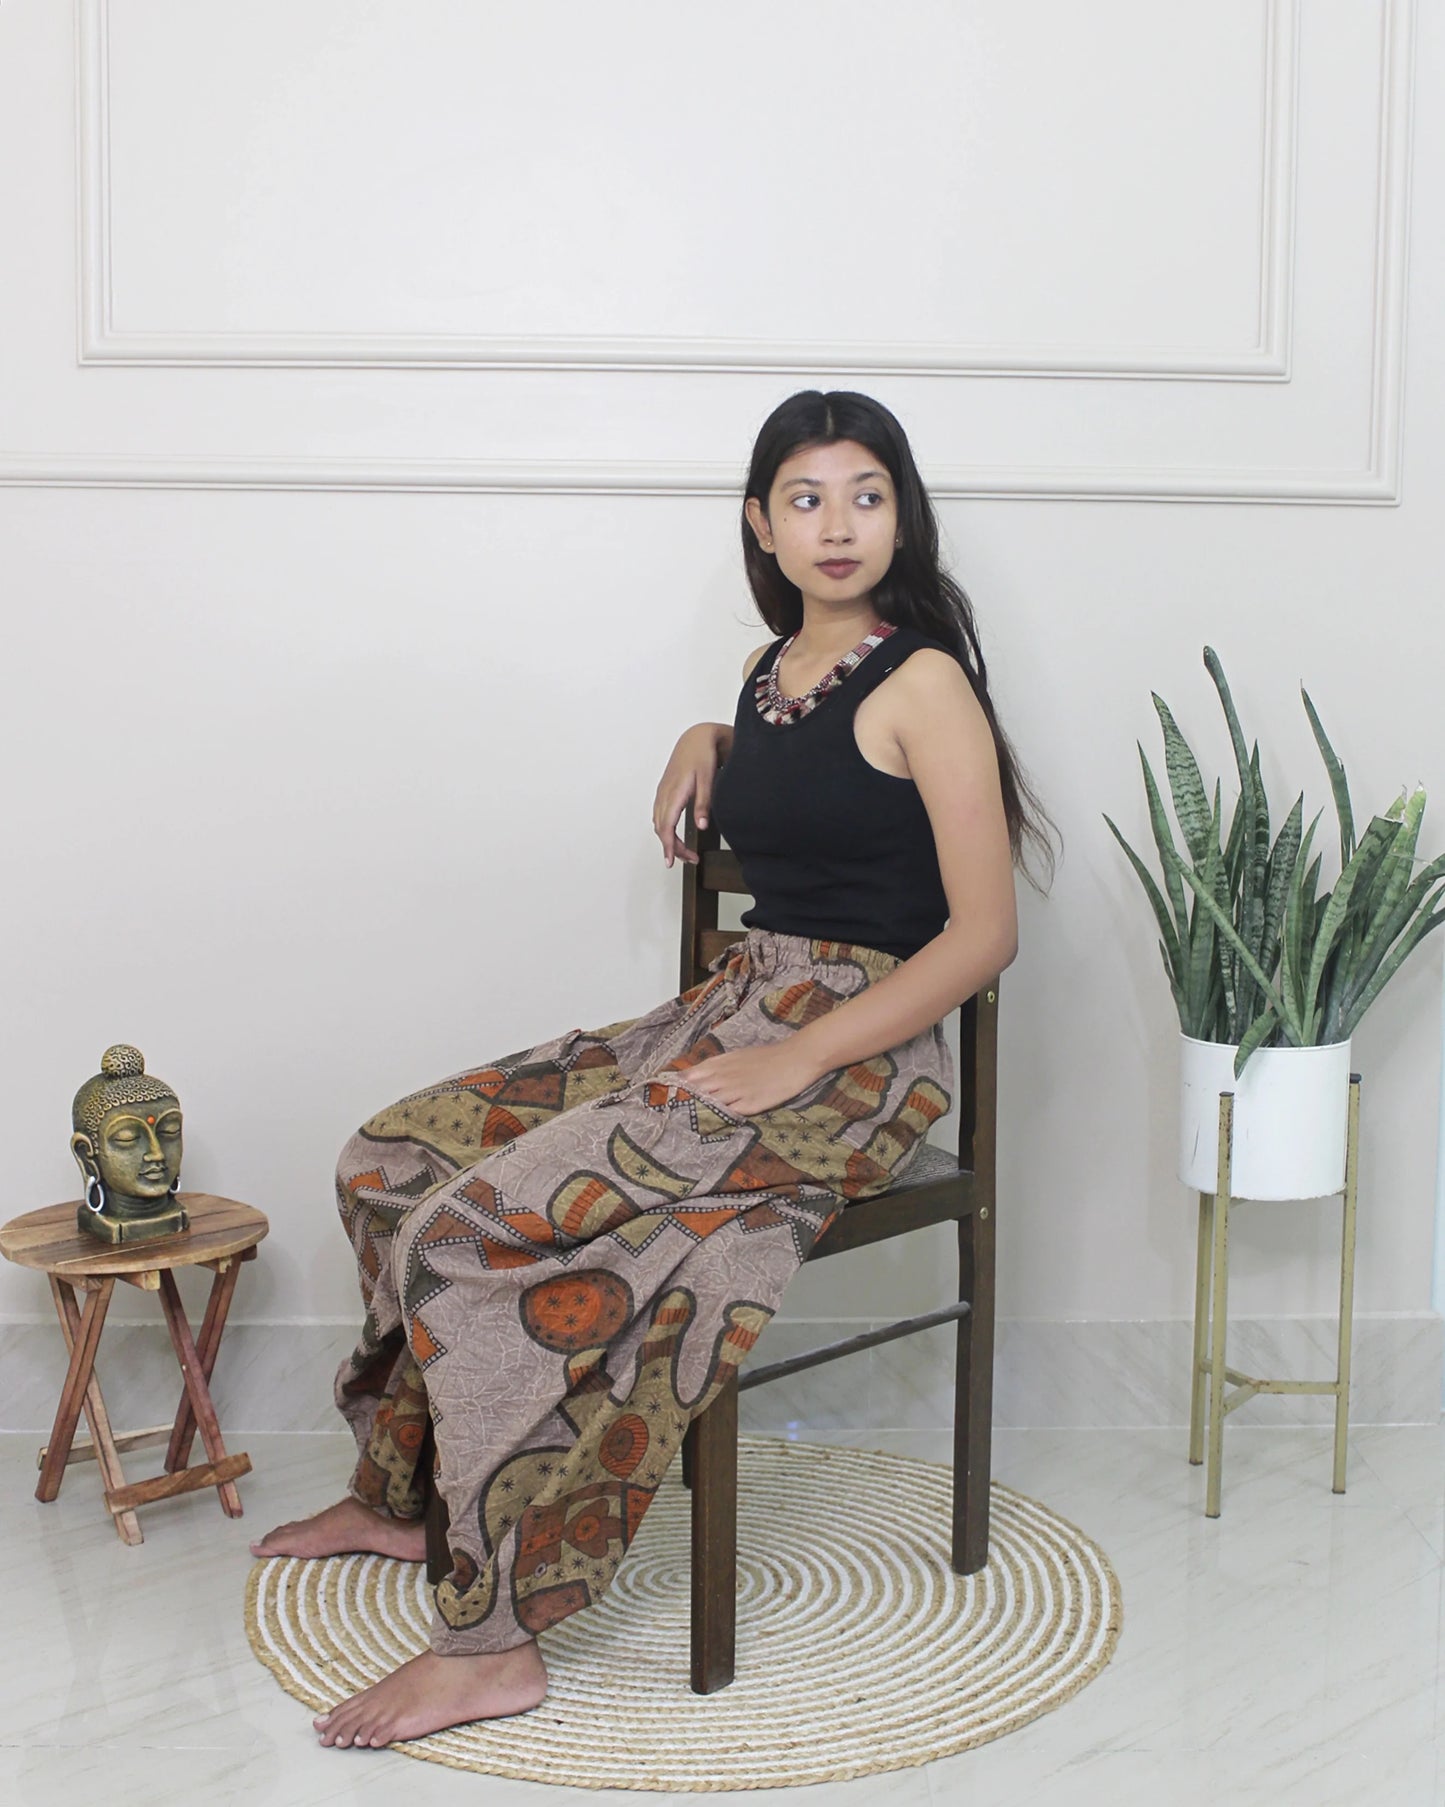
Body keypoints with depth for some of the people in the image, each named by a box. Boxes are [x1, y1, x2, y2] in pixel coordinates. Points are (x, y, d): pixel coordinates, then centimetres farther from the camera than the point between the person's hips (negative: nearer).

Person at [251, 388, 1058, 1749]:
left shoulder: (921, 680, -10)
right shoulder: (771, 668, 13)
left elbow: (984, 933, -16)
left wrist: (792, 1065, -21)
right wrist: (702, 745, 16)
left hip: (856, 1053, -8)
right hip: (727, 1008, 8)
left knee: (469, 1227, -22)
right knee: (391, 1159, 5)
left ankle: (493, 1643, -14)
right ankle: (396, 1493, 21)